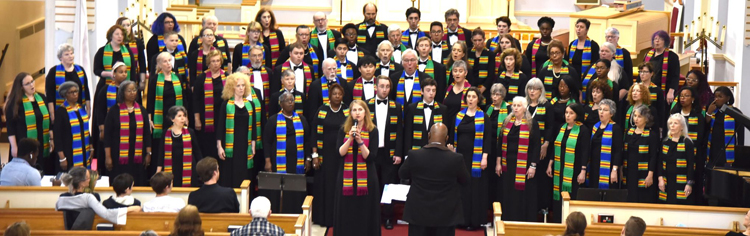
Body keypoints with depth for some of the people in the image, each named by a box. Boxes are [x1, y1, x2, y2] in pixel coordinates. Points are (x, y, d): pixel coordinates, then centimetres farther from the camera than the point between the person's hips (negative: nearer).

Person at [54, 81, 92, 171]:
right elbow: (57, 135, -8)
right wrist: (62, 158, -13)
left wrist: (91, 148, 15)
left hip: (84, 153, 6)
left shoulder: (81, 109, 10)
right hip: (69, 154, -5)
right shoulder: (60, 111, -7)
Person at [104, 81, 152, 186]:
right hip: (119, 157, -3)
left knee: (138, 185, 3)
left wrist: (148, 154, 4)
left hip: (137, 157, 3)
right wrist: (108, 156, -7)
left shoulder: (142, 110, 9)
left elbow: (147, 133, 10)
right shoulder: (114, 110, 1)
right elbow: (107, 135, -1)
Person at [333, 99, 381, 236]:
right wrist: (350, 138, -16)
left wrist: (360, 141, -17)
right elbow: (340, 153, -4)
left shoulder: (372, 131, 1)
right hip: (346, 178, 1)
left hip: (366, 179, -1)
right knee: (346, 214, 3)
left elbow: (371, 157, -7)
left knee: (364, 215, 1)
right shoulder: (343, 130, 7)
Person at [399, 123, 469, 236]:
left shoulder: (414, 155, -15)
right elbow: (465, 181, 1)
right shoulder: (456, 158, -17)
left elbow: (402, 174, 4)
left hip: (418, 212, 1)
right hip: (446, 214, -1)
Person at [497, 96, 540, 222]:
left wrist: (533, 166, -11)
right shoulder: (506, 122, 9)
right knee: (507, 195, 7)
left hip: (523, 165, -4)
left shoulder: (532, 124, -2)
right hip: (507, 164, 4)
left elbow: (536, 146, -5)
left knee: (523, 196, -1)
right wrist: (498, 162, 5)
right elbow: (500, 143, 10)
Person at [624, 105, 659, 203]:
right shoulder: (629, 132, 10)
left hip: (643, 175, -5)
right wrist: (622, 171, 11)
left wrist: (650, 175, -16)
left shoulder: (652, 134, -7)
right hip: (629, 172, 5)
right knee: (630, 199, 7)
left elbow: (653, 156, -10)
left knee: (644, 201, -3)